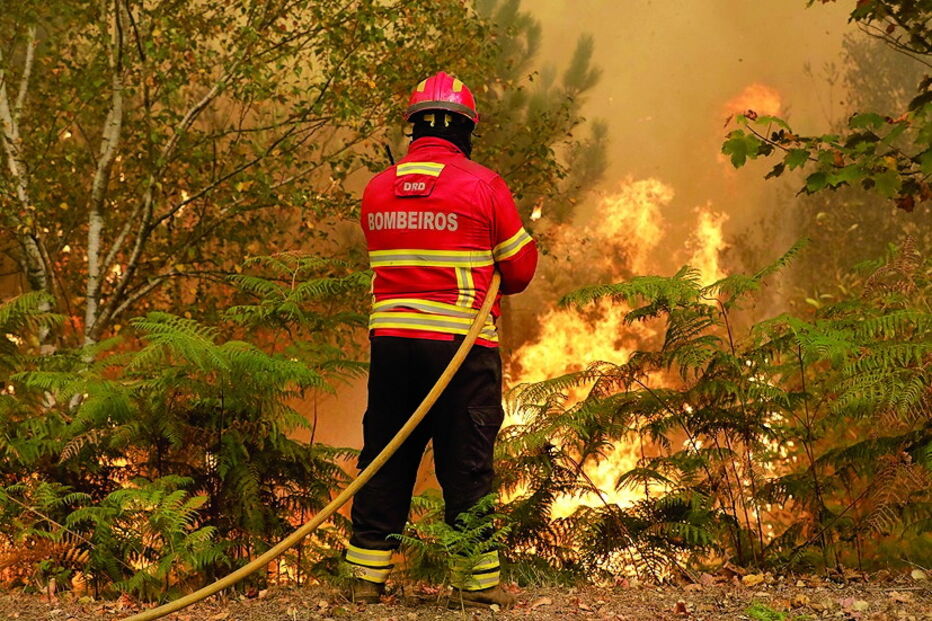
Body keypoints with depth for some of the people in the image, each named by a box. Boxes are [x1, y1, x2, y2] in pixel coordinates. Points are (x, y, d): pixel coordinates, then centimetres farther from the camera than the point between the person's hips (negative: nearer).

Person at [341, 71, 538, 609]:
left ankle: (368, 574, 15)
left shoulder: (376, 190, 7)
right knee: (467, 463, 2)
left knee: (385, 458, 11)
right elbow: (519, 271, 2)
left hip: (391, 338, 4)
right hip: (463, 343, -4)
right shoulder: (483, 186, -5)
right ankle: (478, 581, 7)